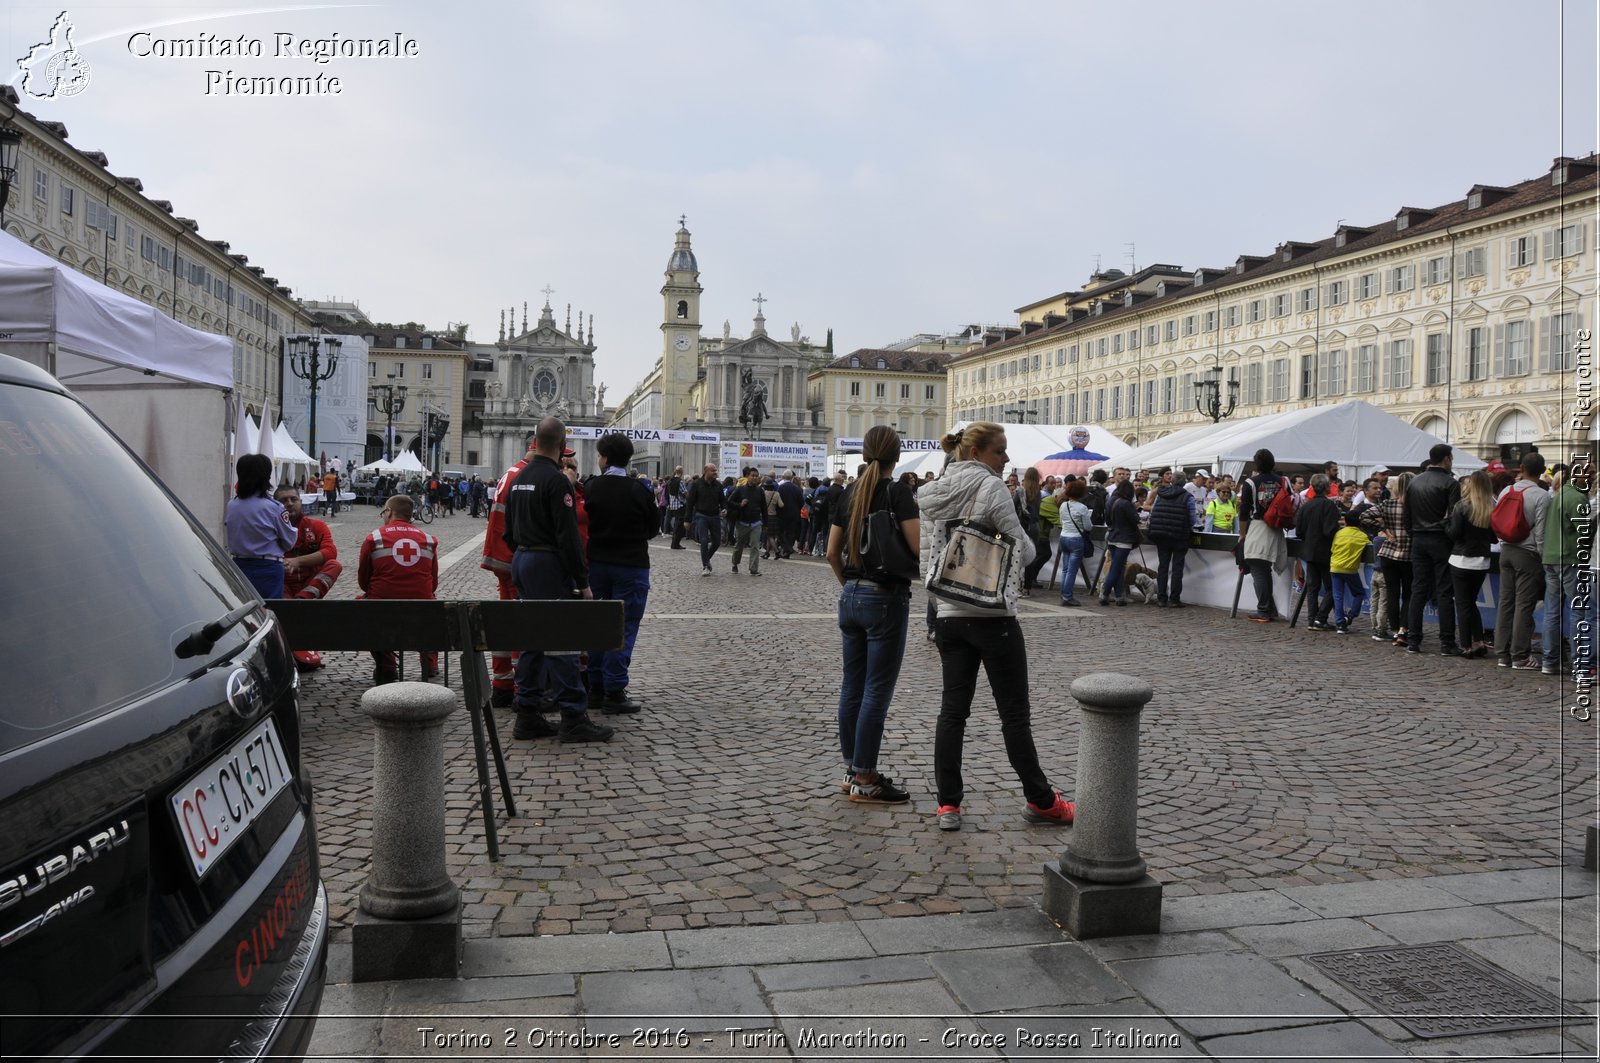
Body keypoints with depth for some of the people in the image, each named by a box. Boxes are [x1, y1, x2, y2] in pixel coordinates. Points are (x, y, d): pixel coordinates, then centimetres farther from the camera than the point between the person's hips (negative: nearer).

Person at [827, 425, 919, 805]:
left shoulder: (851, 492, 7)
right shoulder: (898, 492, -11)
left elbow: (832, 552, 10)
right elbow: (918, 548, -20)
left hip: (851, 597, 7)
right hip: (886, 599, -7)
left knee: (852, 687, 12)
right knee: (877, 692, -1)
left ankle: (852, 769, 22)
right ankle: (865, 781, 4)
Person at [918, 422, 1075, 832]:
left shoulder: (936, 494, 9)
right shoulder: (991, 486, -11)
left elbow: (927, 556, 11)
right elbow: (1023, 551, -7)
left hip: (949, 614, 6)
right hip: (993, 614, -6)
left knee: (952, 709, 8)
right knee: (1015, 712, 3)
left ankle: (948, 804, 8)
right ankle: (1039, 799, 15)